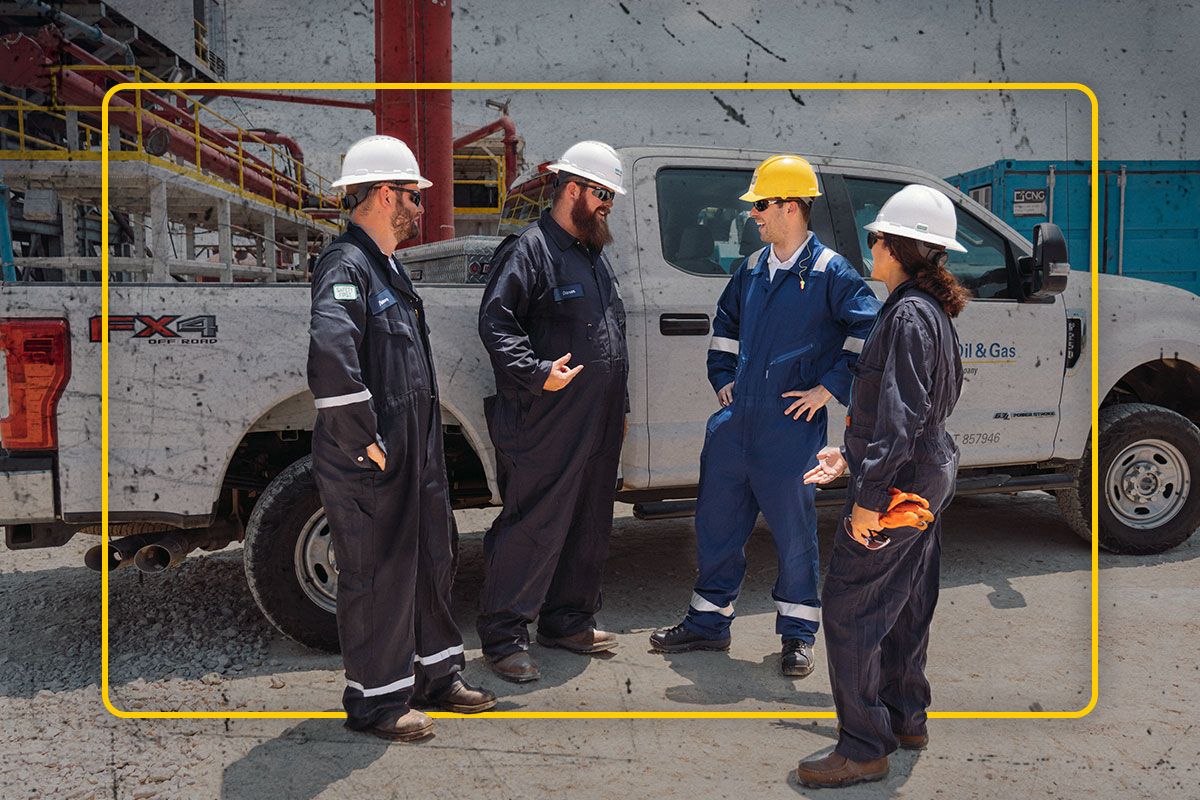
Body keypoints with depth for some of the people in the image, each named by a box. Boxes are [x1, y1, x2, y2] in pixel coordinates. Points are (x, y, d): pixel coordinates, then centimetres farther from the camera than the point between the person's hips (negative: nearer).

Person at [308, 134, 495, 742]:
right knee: (379, 577, 3)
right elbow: (330, 358, -34)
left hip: (415, 457, 10)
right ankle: (376, 702, 20)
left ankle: (435, 674, 36)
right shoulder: (346, 267, -17)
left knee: (430, 561, 19)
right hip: (369, 466, -10)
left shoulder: (386, 267, 16)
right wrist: (365, 443, -26)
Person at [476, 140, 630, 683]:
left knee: (589, 529, 16)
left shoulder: (595, 256, 20)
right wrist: (537, 374, -29)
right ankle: (503, 637, 9)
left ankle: (567, 621, 31)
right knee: (532, 530, -3)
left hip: (598, 429, 9)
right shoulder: (528, 251, -9)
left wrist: (618, 411, 24)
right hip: (546, 430, -9)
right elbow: (495, 322, -18)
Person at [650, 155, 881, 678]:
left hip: (789, 431, -6)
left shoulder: (830, 273, -6)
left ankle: (798, 634, 22)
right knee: (716, 524, 13)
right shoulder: (751, 270, 13)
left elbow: (870, 330, -10)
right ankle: (709, 622, 28)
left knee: (794, 533, 5)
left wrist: (829, 387, -10)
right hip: (734, 425, 7)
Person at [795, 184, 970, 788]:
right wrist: (851, 457, 18)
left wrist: (869, 498, -23)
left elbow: (901, 418, -25)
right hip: (926, 478, 11)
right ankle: (906, 719, 35)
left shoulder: (908, 315, -20)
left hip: (899, 486, -11)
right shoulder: (928, 310, 12)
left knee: (850, 610, -3)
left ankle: (864, 750, 7)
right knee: (904, 604, 20)